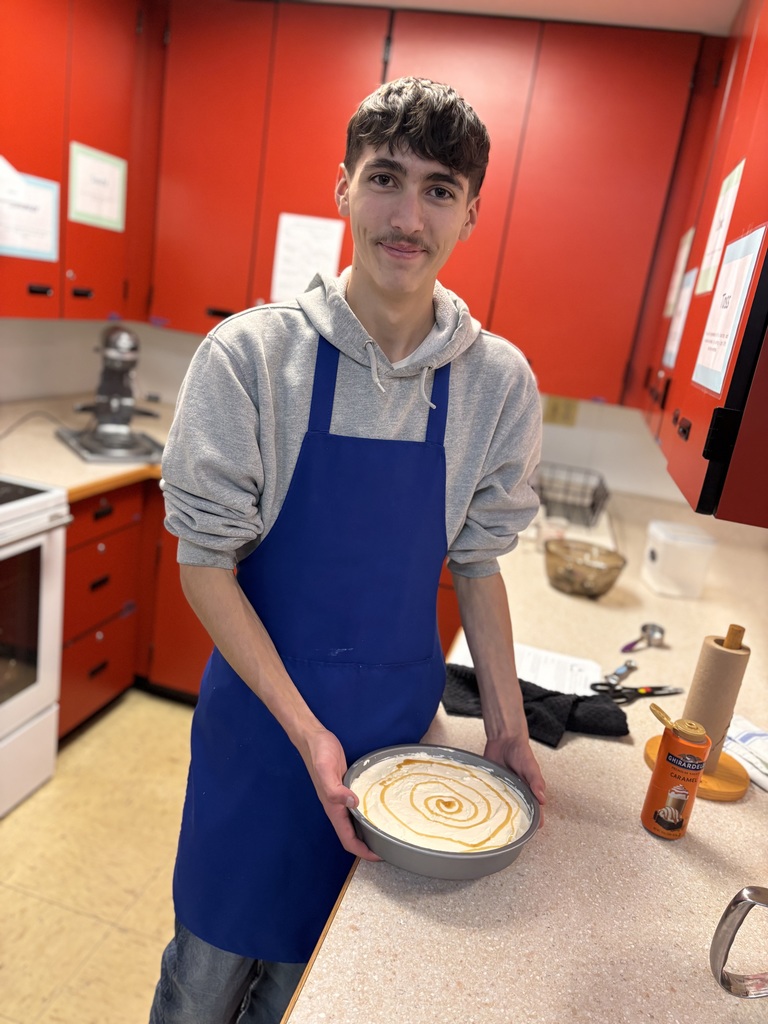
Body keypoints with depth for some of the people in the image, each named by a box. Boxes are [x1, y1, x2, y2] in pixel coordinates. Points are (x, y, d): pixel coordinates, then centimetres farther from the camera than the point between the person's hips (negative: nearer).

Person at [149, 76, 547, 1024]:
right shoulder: (250, 354, -15)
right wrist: (306, 728, -16)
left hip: (398, 716, 2)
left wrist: (505, 723, -1)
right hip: (260, 706, -1)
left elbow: (476, 561, 3)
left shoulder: (499, 382, -7)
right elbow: (205, 562, -11)